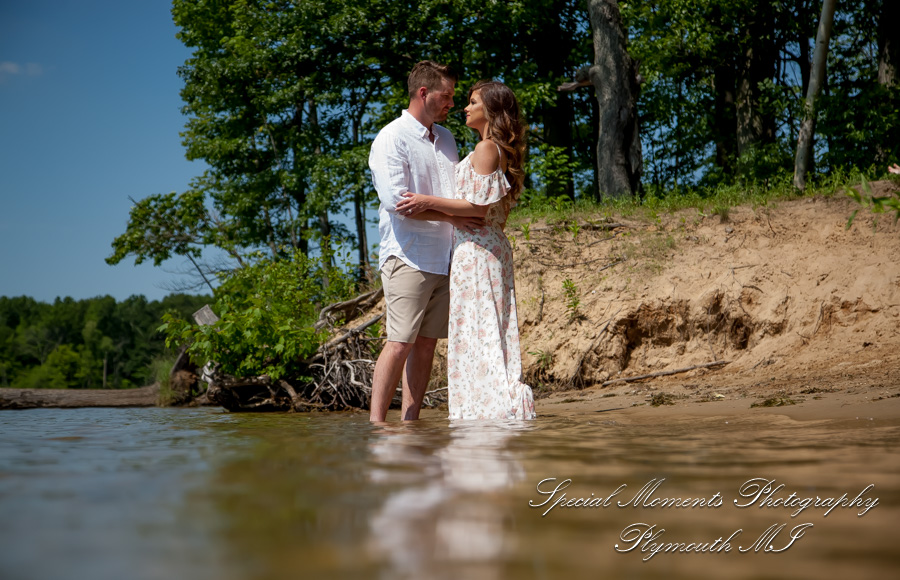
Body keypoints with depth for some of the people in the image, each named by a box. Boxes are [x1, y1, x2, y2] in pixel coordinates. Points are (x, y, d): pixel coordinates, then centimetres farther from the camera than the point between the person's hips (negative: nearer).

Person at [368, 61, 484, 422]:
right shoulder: (391, 139, -6)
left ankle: (410, 420, 9)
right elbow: (395, 200, -16)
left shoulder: (445, 138, 18)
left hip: (444, 255, 7)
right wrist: (450, 216, -16)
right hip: (408, 256, -7)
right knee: (401, 342, -11)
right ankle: (376, 423, -7)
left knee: (427, 341, 5)